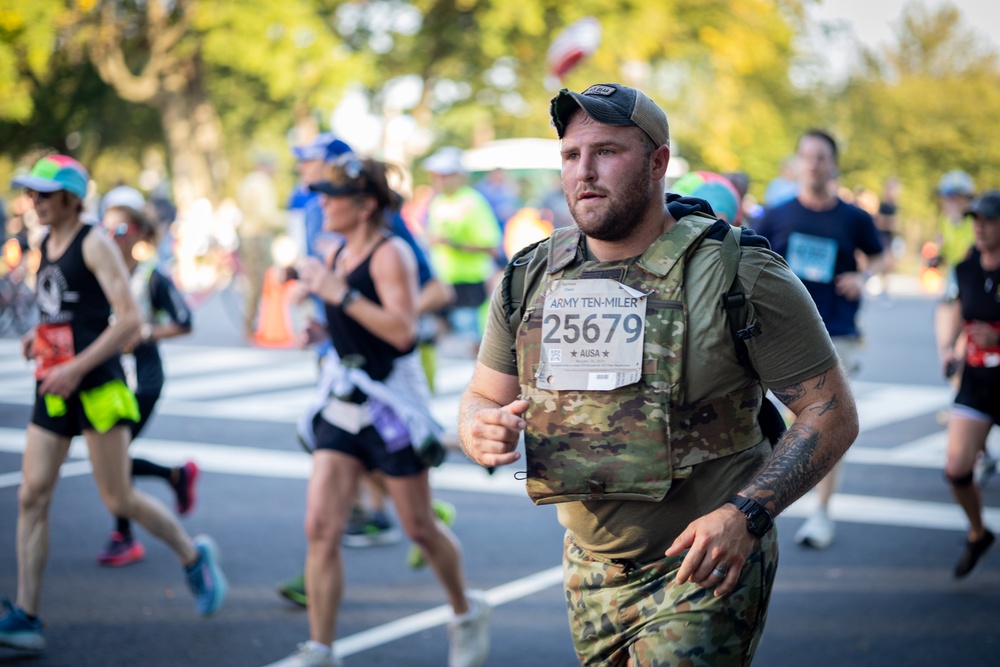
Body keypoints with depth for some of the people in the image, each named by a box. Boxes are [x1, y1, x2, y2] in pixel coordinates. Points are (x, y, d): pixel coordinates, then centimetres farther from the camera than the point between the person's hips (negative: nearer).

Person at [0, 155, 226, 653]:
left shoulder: (95, 245, -9)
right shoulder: (46, 247, 14)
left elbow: (129, 319, -16)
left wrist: (77, 367, -21)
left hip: (95, 388, -7)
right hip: (54, 389, 7)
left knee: (119, 500, 0)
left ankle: (194, 556, 25)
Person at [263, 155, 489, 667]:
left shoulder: (390, 254, -13)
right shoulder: (340, 253, 10)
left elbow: (402, 330, -25)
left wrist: (339, 294, -26)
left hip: (392, 403, -7)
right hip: (343, 401, 7)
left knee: (419, 528, 7)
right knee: (320, 527, -4)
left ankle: (468, 614, 33)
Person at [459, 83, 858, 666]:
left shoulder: (738, 273, -12)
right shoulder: (530, 279, 2)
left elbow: (832, 414, -11)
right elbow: (481, 401, 12)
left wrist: (746, 515, -23)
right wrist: (484, 432, -13)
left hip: (704, 572, -5)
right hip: (592, 571, 5)